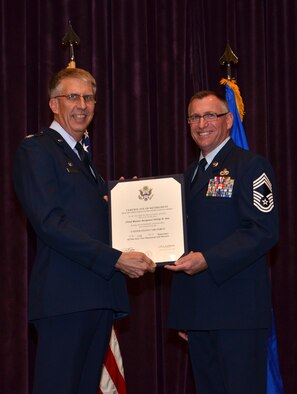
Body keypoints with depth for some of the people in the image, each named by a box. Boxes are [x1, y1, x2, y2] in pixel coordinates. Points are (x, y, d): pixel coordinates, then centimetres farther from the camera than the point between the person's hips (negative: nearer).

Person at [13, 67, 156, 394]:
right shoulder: (35, 150, -3)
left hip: (98, 298, 8)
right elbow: (50, 224, -14)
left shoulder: (85, 159, 25)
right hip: (64, 297, -8)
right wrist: (116, 259, -17)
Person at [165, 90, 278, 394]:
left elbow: (264, 231, -15)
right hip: (198, 312, 7)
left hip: (237, 311, -7)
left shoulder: (251, 166, -4)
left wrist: (207, 260, -22)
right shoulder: (191, 174, 20)